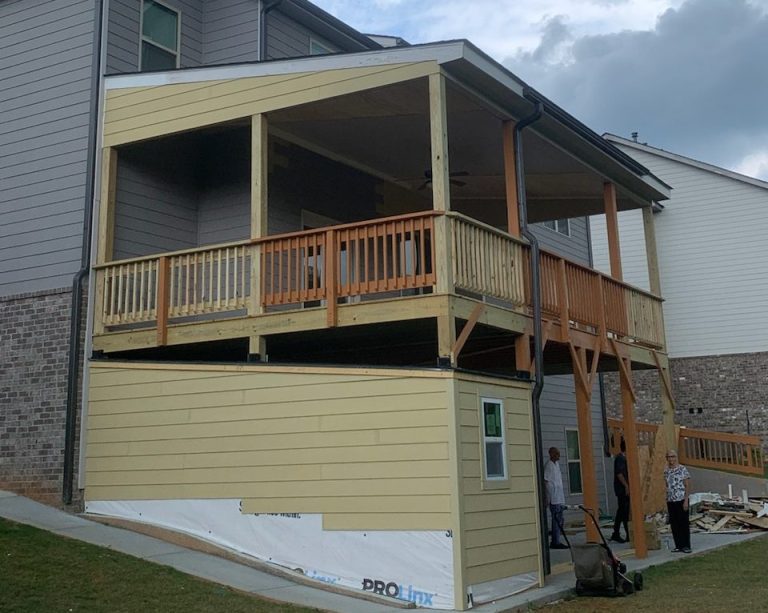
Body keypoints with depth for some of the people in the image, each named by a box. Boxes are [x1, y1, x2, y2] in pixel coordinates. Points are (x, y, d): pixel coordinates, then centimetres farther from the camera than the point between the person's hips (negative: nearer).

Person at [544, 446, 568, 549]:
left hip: (559, 498, 9)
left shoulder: (556, 464, 15)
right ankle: (555, 542, -3)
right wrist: (548, 499, -20)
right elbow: (546, 482, -17)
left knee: (559, 520, 11)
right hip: (553, 499, -9)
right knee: (557, 520, -8)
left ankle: (555, 542, 17)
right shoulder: (548, 466, -13)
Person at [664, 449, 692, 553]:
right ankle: (678, 545, 17)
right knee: (674, 524, 8)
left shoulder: (682, 469, -7)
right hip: (670, 501, 5)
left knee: (684, 523, 0)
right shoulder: (666, 471, 8)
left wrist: (686, 500, -13)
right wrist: (666, 501, 9)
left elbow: (687, 486, -7)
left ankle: (686, 546, 8)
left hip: (681, 500, -5)